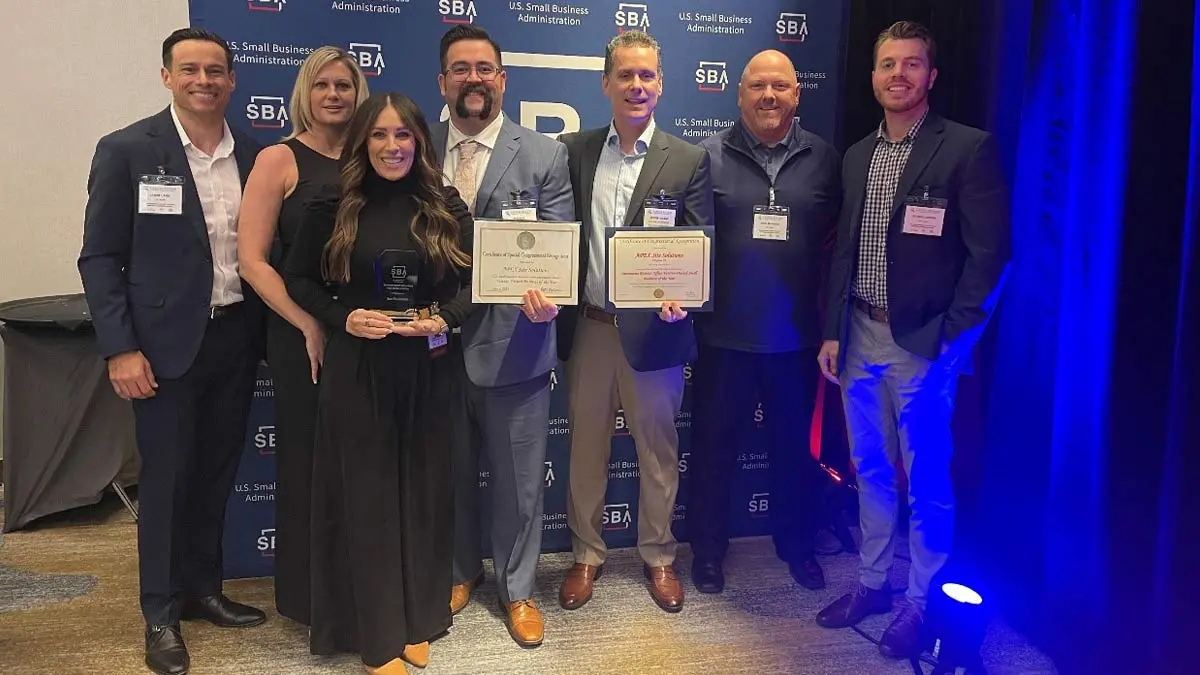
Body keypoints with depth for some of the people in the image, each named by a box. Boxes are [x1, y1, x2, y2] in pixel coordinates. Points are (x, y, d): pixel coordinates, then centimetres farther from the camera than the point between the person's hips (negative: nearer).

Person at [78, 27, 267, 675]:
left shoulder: (255, 155, 4)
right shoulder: (126, 150, -6)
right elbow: (99, 257, -6)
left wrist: (268, 332, 3)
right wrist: (119, 349, -13)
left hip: (237, 337, 4)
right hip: (166, 343, -3)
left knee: (216, 473, 15)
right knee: (165, 478, 7)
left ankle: (203, 588, 33)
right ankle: (161, 613, 23)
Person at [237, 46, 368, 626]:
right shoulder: (280, 159, -4)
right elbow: (251, 259, -9)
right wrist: (310, 326, -14)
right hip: (302, 336, -3)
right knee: (307, 459, 8)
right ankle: (307, 594, 27)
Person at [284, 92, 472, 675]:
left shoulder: (446, 208, 3)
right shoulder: (333, 207, -1)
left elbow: (472, 280, 7)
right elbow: (298, 278, 5)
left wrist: (444, 318, -11)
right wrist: (342, 317, -12)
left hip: (427, 370, 2)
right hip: (356, 370, -1)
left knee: (423, 493, 10)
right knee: (366, 498, 5)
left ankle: (418, 624, 28)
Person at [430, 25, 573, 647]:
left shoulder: (544, 155, -2)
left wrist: (544, 295, -24)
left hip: (512, 342, -2)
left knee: (519, 479, 11)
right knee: (451, 472, 19)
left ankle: (517, 589, 32)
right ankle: (461, 570, 43)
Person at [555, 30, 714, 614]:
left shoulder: (689, 161, 0)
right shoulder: (573, 151, 5)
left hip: (652, 325, -1)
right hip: (587, 324, 2)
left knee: (658, 448, 12)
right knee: (585, 445, 14)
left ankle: (658, 556, 32)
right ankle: (586, 555, 31)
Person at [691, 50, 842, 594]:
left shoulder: (824, 159, 4)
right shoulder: (707, 156, -1)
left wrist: (828, 303, -2)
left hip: (796, 335, 2)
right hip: (725, 334, -1)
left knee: (797, 445, 15)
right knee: (714, 444, 10)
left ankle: (796, 543, 36)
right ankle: (707, 549, 29)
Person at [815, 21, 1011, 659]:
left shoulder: (969, 149, -7)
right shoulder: (857, 156, 11)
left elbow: (989, 252, -9)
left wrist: (951, 335, -12)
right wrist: (832, 331, 8)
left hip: (923, 342, -5)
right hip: (860, 336, 6)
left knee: (926, 481, 5)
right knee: (870, 470, 15)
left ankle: (922, 602, 22)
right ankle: (872, 582, 31)